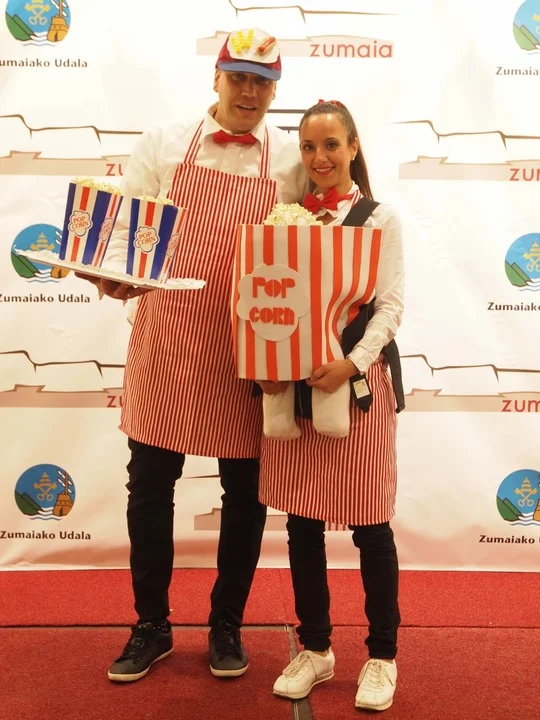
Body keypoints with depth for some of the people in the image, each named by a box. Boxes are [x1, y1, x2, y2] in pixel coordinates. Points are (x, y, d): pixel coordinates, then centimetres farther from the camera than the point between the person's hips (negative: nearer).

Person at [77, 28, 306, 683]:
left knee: (245, 491, 9)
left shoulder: (292, 160, 5)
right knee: (149, 486, 6)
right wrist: (116, 275, -20)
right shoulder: (164, 143, 5)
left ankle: (226, 626, 29)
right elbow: (126, 223, 2)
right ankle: (151, 626, 26)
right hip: (164, 338, 0)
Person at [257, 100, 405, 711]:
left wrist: (352, 364, -20)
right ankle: (315, 648, 26)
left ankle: (382, 655, 20)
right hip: (293, 383, 3)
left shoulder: (379, 218, 2)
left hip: (360, 381, -3)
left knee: (369, 522, 4)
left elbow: (390, 305, -5)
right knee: (301, 519, 9)